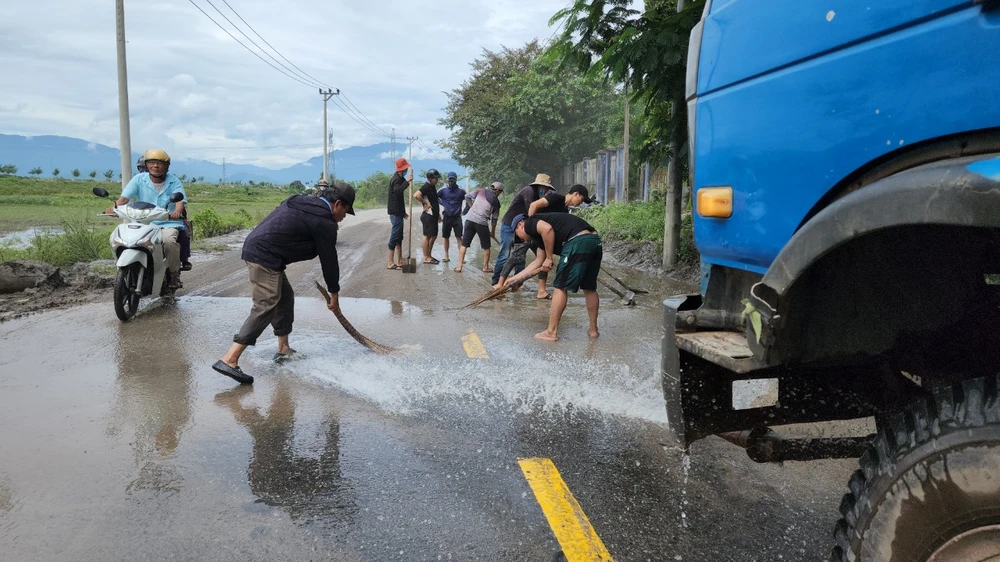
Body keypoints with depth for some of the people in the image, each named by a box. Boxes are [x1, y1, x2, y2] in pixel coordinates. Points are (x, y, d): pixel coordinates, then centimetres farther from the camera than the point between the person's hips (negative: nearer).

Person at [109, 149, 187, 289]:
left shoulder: (174, 182, 4)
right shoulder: (139, 179, 7)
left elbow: (180, 200, -12)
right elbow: (125, 197, -3)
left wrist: (177, 211, -36)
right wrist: (114, 207, -25)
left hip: (169, 224, -2)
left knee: (169, 241, -35)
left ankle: (174, 274, -14)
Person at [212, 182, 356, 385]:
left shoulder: (301, 201, 19)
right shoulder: (324, 221, -8)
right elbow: (329, 259, -1)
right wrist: (334, 294, 9)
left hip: (253, 247, 11)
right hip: (265, 256, -11)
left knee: (285, 296, 19)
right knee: (266, 307, -14)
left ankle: (284, 349, 26)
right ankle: (229, 360, -20)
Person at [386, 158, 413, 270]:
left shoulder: (399, 178, 17)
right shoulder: (396, 179, -15)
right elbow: (397, 191, -38)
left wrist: (403, 212, 26)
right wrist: (407, 181, -37)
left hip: (398, 211, 10)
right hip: (395, 212, -10)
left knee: (399, 237, 12)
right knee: (395, 236, -10)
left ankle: (399, 262, 16)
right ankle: (390, 263, -9)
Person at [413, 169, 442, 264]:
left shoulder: (432, 187, 16)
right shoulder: (426, 187, -15)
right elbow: (416, 195, -31)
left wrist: (438, 214, 24)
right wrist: (426, 203, -20)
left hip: (433, 216, 10)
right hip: (428, 216, -10)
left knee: (434, 236, 14)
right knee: (427, 236, -4)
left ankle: (429, 255, 23)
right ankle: (426, 258, 1)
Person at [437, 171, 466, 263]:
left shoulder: (461, 191, 3)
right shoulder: (442, 190, 2)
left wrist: (463, 211, 5)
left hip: (457, 218, -1)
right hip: (446, 217, 1)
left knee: (459, 237, -5)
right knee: (446, 237, 6)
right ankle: (446, 256, 15)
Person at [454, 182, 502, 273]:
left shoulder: (480, 191, 8)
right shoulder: (496, 202, 7)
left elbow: (467, 197, 4)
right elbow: (494, 218, 10)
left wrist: (472, 208, 15)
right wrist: (493, 231, 21)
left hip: (470, 219, 2)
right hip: (482, 223, -2)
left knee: (464, 244, 8)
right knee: (486, 247, 16)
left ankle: (459, 266, 4)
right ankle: (486, 267, 20)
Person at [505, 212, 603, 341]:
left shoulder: (530, 223, 8)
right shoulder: (540, 236, 32)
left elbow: (547, 228, -14)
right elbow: (538, 262, 35)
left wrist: (549, 258, -4)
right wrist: (515, 278, 40)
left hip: (578, 240, -9)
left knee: (561, 287, 0)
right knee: (589, 288, 20)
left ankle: (551, 332, 4)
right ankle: (593, 330, 30)